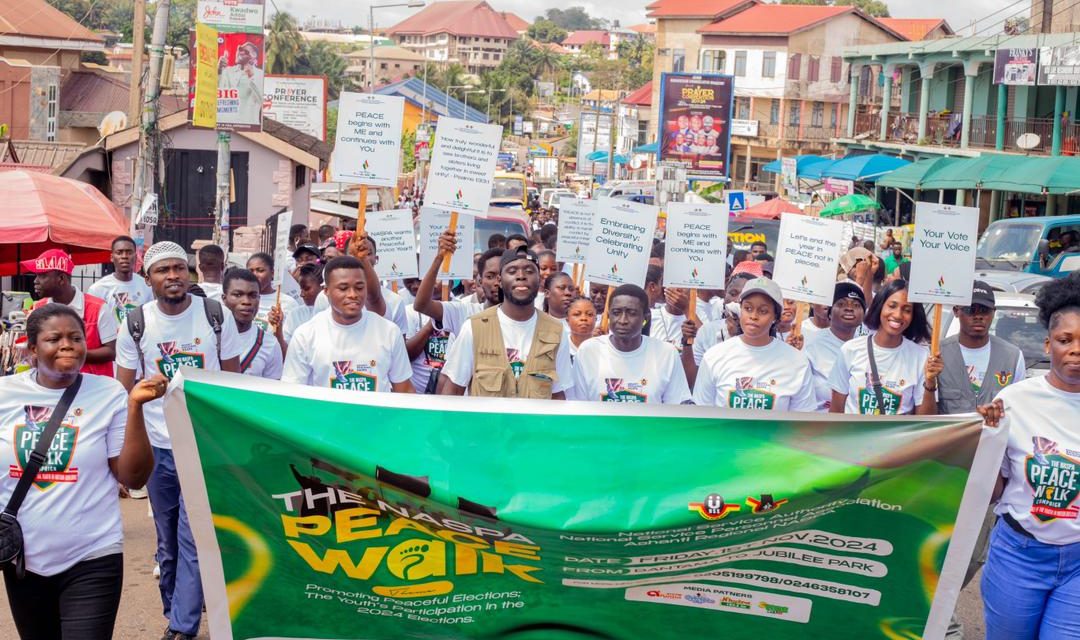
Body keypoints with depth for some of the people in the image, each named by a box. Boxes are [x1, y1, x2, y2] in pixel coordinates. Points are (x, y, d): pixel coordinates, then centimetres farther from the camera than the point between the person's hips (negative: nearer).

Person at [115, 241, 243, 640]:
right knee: (168, 544, 13)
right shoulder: (135, 325, -2)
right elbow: (124, 393, 3)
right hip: (157, 449, 2)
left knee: (193, 541, -6)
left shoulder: (217, 316, -5)